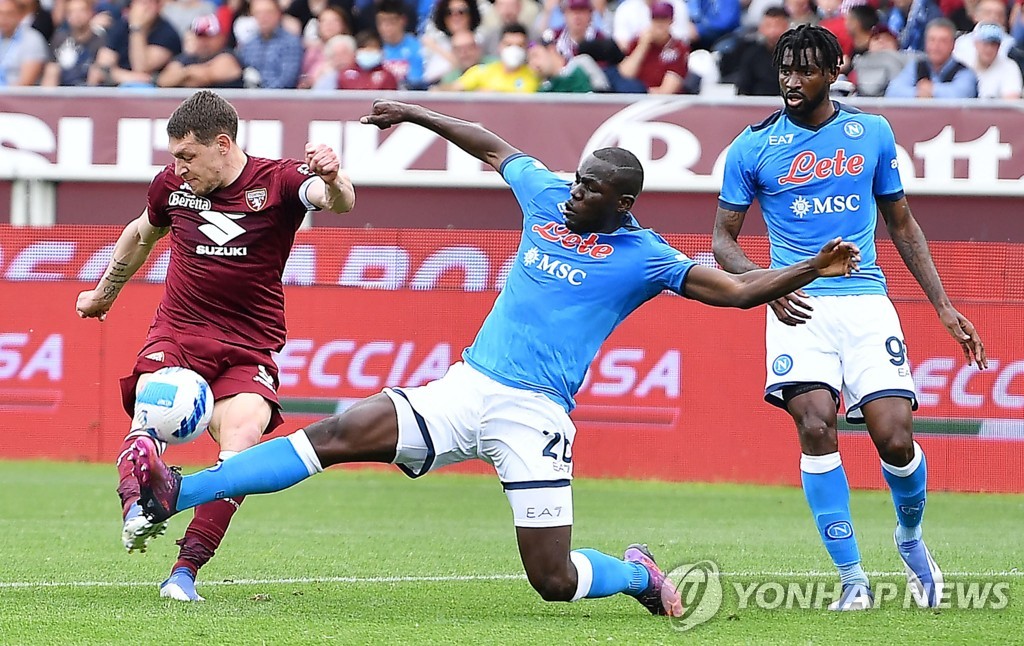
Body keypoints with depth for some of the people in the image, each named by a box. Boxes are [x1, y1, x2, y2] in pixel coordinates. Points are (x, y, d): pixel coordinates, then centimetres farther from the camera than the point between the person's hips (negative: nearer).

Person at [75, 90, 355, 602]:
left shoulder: (277, 181, -5)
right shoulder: (173, 184, 6)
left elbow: (337, 202, -26)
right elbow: (142, 233, 28)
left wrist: (332, 180, -52)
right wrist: (105, 292, 42)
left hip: (249, 348, -2)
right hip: (175, 335, 2)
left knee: (241, 447, -24)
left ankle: (186, 569, -21)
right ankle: (136, 509, -50)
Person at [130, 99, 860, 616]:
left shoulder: (643, 258, -3)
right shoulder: (547, 197, 10)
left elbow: (735, 290, -5)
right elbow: (491, 146, 27)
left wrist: (812, 271, -19)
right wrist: (416, 114, 29)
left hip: (534, 415, -4)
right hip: (466, 388, 4)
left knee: (554, 581, -9)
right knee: (337, 435, -13)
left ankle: (637, 575, 26)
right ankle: (178, 494, -19)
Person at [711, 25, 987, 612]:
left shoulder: (872, 134, 9)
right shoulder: (753, 147, 4)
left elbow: (902, 224, 18)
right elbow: (723, 240, 8)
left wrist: (944, 306, 13)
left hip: (866, 300, 1)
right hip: (800, 307, -1)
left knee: (895, 437, -11)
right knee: (816, 427, -21)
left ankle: (911, 536, 22)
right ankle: (853, 578, -11)